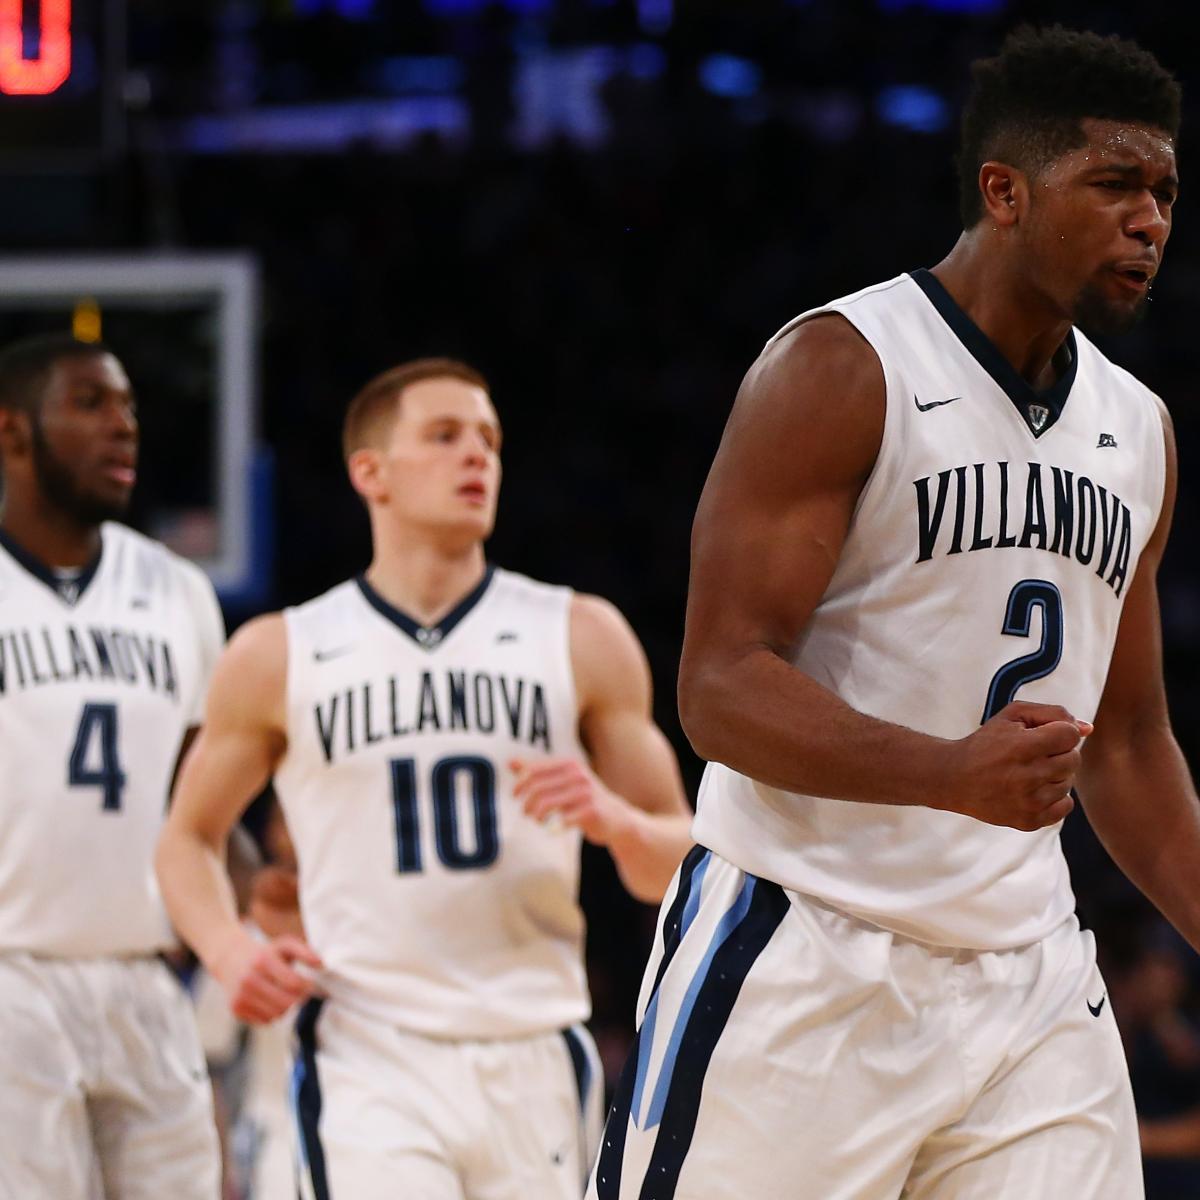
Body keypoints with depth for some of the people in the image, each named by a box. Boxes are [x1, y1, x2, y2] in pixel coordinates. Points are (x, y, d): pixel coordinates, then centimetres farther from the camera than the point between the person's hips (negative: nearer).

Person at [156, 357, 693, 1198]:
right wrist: (228, 950, -4)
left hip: (535, 1064, 2)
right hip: (368, 1062, -2)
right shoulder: (280, 657, 6)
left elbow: (680, 867, 11)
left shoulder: (583, 639, 8)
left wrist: (612, 817, -12)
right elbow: (188, 838, 17)